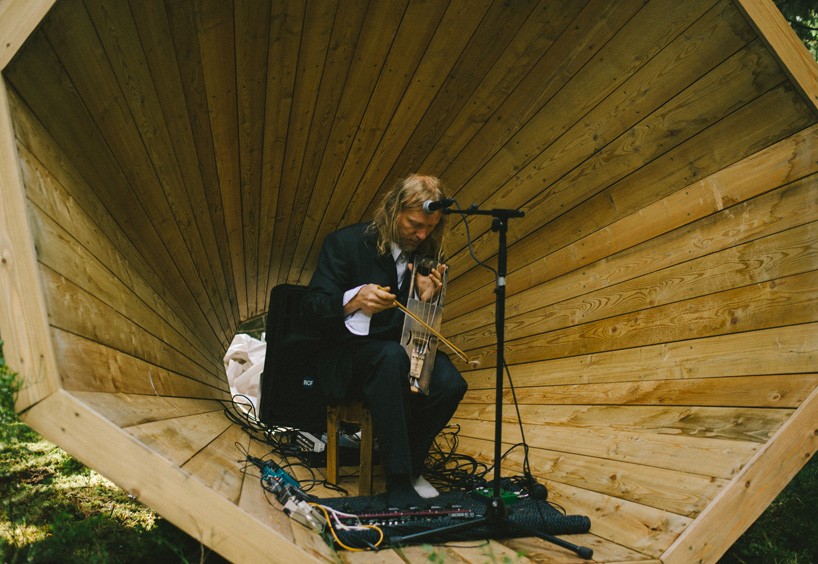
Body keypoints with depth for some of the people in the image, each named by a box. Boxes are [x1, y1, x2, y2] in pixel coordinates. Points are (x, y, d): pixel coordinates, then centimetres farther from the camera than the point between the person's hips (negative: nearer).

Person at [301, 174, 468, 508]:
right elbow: (311, 308, -13)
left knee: (450, 383, -27)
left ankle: (411, 465, -1)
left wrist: (427, 299, -15)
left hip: (404, 353, 4)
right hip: (348, 356, -4)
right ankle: (398, 482, -32)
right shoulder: (345, 243, -8)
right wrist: (354, 301, -33)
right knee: (393, 355, -38)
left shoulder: (430, 256, 5)